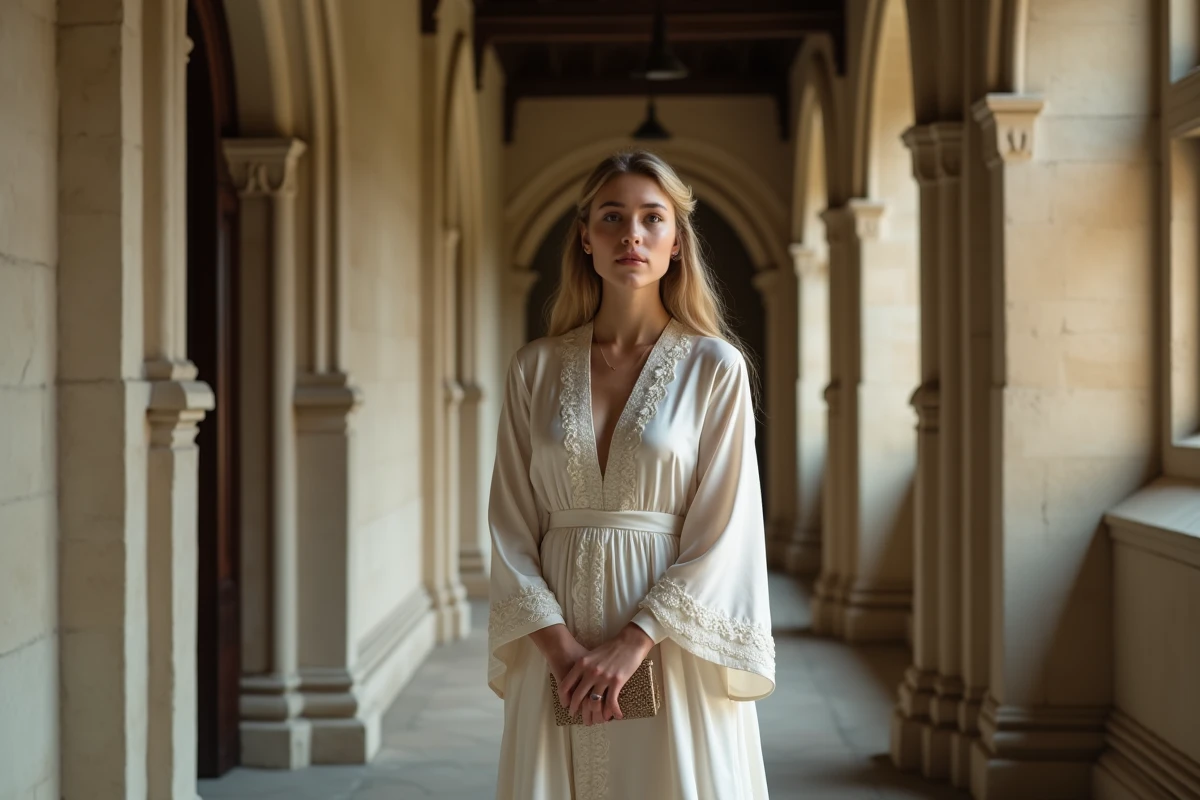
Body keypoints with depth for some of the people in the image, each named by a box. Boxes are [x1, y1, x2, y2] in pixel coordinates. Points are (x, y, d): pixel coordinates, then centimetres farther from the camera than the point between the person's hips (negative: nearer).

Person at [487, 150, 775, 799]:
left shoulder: (715, 367, -3)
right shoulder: (536, 368, 4)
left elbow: (722, 533, -7)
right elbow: (511, 530, 2)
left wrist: (630, 646, -14)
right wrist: (561, 647, -10)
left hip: (671, 644, -2)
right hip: (556, 650, 2)